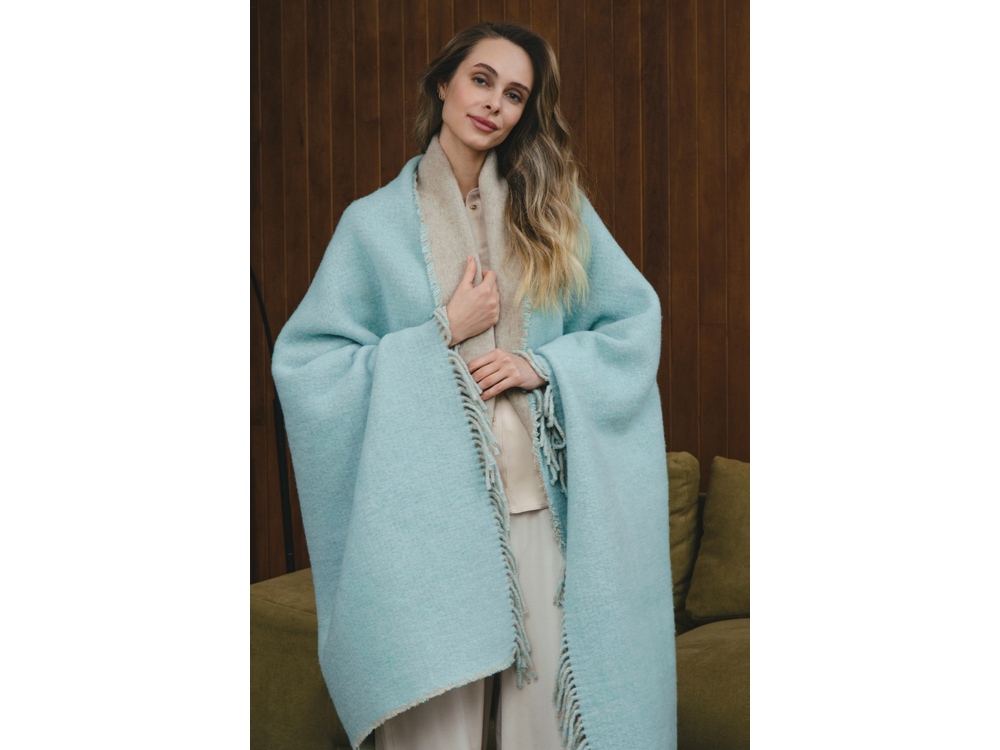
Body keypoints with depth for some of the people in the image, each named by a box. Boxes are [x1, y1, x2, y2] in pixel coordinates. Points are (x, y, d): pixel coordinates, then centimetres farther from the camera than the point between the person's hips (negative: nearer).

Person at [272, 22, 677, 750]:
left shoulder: (555, 206, 10)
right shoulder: (376, 221, 4)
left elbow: (636, 316, 10)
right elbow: (302, 361, 0)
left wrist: (543, 364, -7)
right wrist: (442, 334, -8)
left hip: (536, 498, 2)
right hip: (425, 510, -1)